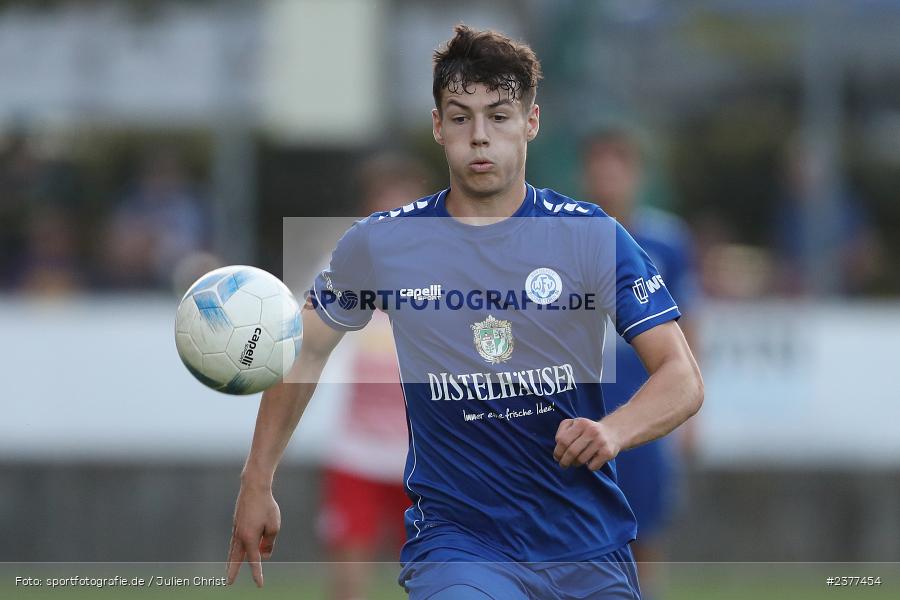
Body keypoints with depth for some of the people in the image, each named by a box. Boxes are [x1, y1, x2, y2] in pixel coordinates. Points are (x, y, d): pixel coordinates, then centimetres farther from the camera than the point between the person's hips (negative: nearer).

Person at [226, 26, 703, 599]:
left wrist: (614, 431, -29)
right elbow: (306, 352, 16)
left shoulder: (592, 236, -4)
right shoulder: (378, 244, 1)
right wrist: (257, 485, 15)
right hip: (455, 545, -2)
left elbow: (683, 379, -8)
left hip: (590, 550, 2)